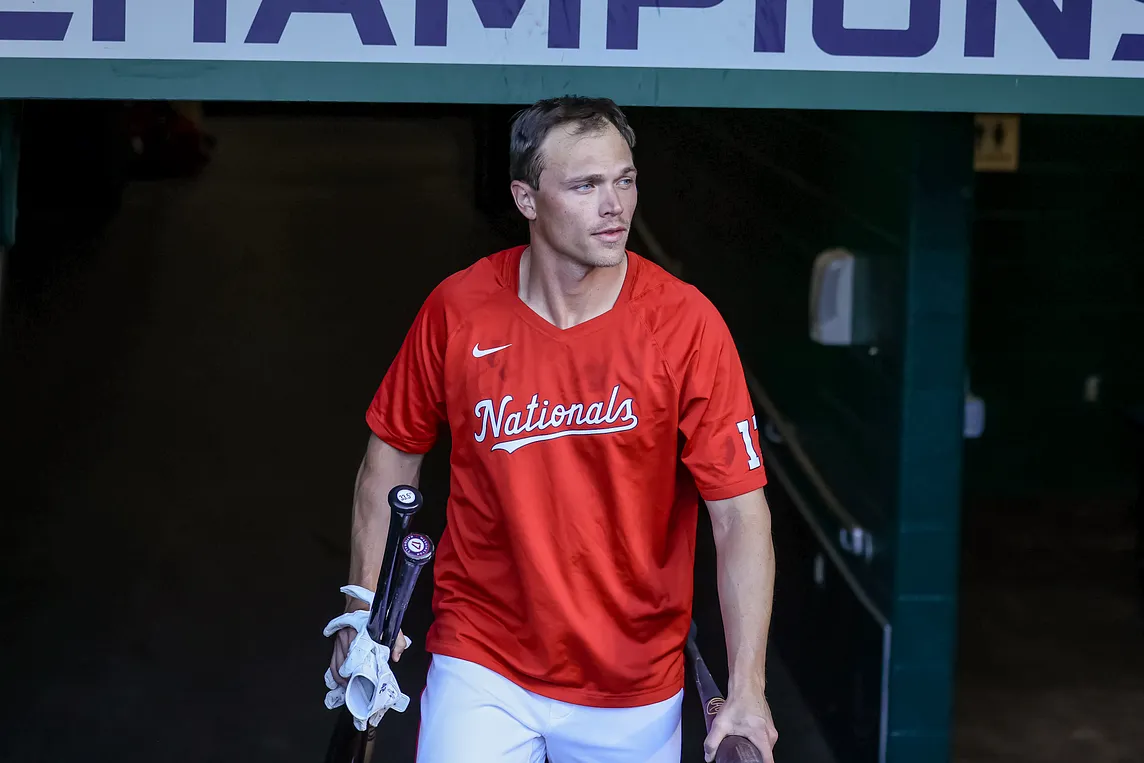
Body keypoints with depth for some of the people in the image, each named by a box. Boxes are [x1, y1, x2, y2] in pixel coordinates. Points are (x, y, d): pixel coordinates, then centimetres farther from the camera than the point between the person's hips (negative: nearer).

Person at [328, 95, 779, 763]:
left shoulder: (686, 323, -14)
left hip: (635, 681, 0)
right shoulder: (458, 309, -8)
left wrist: (746, 693, -18)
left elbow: (741, 513, -13)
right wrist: (367, 605, 4)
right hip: (482, 664, 0)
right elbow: (393, 454, 7)